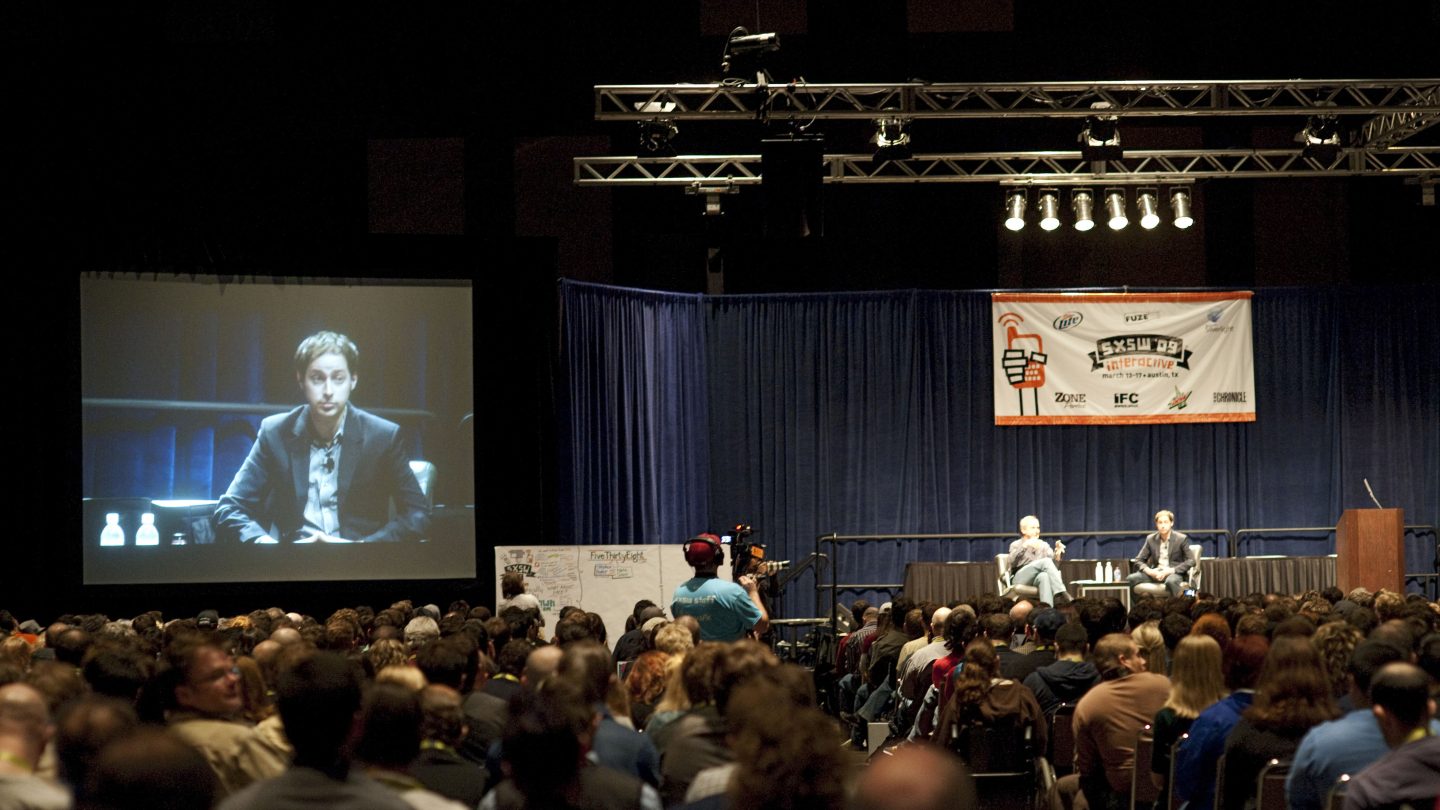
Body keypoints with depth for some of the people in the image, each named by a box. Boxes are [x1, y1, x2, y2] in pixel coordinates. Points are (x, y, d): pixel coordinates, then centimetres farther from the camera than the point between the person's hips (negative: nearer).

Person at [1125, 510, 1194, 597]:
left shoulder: (1181, 539, 0)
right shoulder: (1151, 539, 10)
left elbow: (1190, 561, -5)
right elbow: (1138, 560, 11)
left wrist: (1170, 570, -18)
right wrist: (1148, 570, -13)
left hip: (1174, 573, -4)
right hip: (1155, 573, 4)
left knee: (1171, 581, -42)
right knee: (1130, 579, -22)